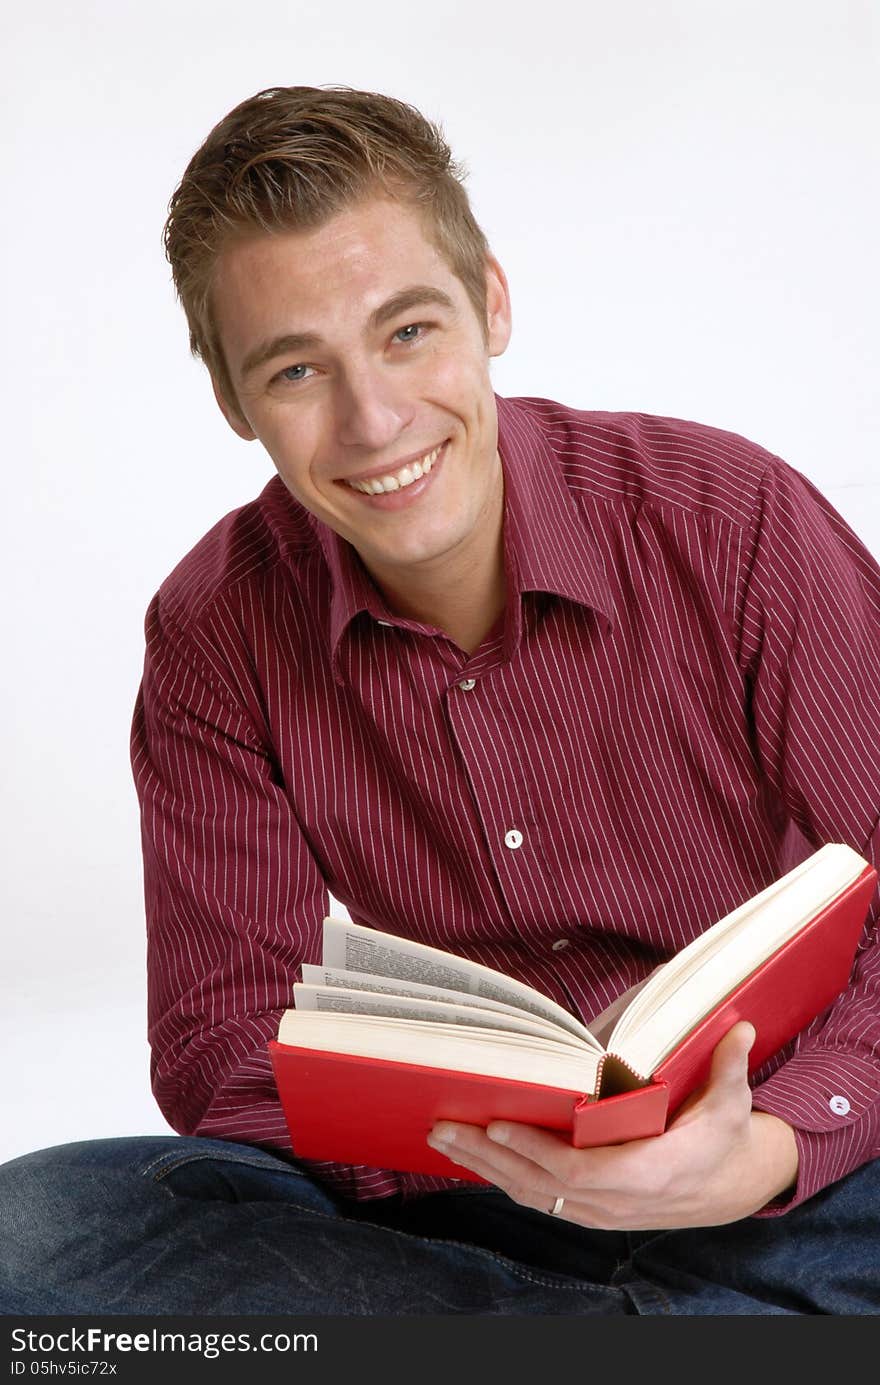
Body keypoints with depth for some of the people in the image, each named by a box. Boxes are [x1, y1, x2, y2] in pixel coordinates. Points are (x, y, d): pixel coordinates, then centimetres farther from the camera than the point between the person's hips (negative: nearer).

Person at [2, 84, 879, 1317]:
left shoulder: (739, 520, -11)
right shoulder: (216, 635, -3)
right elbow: (220, 1039, -4)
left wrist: (768, 1153, -31)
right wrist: (436, 1132, -26)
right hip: (453, 1196, 3)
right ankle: (663, 1323, -19)